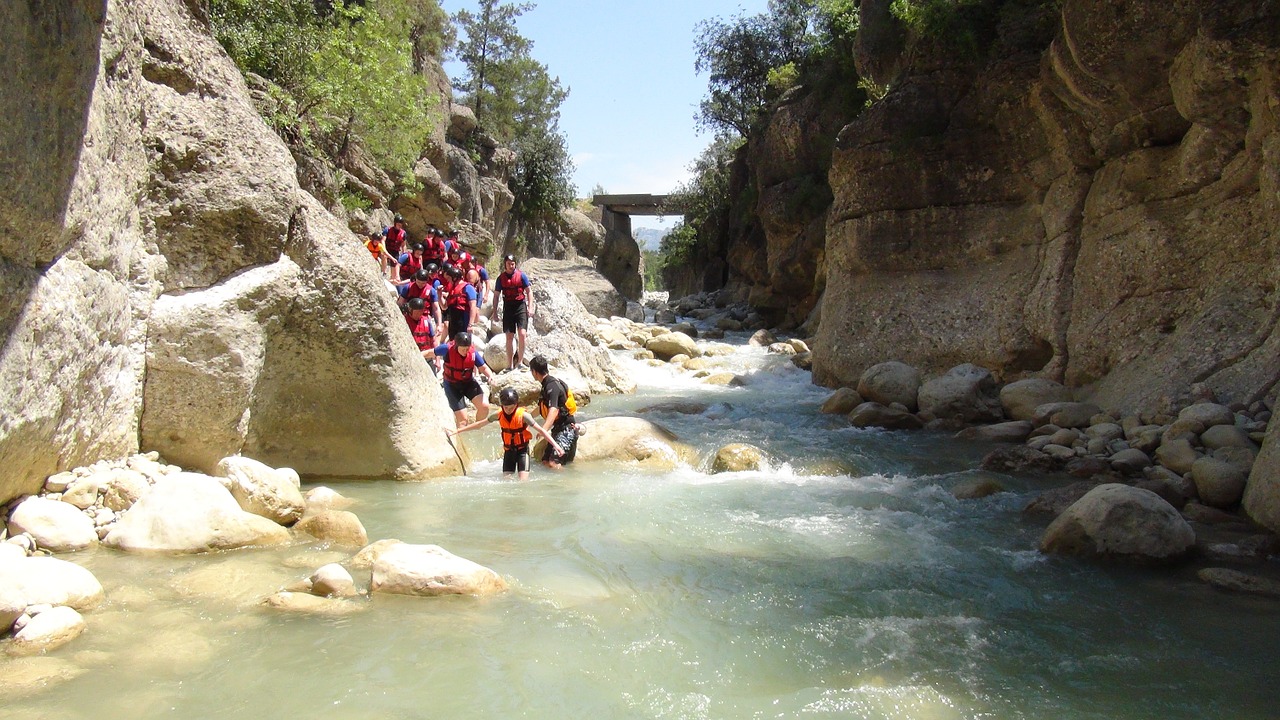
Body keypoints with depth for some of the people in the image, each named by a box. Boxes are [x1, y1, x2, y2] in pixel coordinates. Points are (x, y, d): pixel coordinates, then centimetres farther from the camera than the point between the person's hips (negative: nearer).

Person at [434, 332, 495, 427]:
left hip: (469, 382, 3)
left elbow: (483, 367, -4)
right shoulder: (447, 350, -23)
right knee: (462, 419, -6)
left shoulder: (473, 353, -13)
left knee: (484, 406, -13)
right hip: (452, 386, -3)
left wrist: (490, 375, -20)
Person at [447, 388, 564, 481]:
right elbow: (479, 424, 5)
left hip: (522, 449, -4)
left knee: (523, 482, -14)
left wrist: (555, 445, -29)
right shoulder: (499, 415, -5)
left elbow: (540, 430, -18)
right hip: (508, 451, 4)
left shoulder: (522, 415, -16)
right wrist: (456, 431, 7)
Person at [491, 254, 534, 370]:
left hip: (520, 305, -2)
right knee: (509, 336, 4)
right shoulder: (501, 278, 6)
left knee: (522, 333, -16)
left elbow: (529, 291, 3)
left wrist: (530, 307, -6)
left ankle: (520, 362, -6)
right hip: (508, 307, 2)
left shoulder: (521, 275, 2)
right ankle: (510, 365, 9)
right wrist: (494, 311, 7)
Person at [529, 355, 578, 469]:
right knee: (545, 462, 5)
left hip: (567, 429, -10)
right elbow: (542, 407, 33)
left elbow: (553, 410, -33)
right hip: (559, 429, 10)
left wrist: (543, 430, -46)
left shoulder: (552, 385, -18)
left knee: (554, 463, -24)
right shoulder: (547, 385, 14)